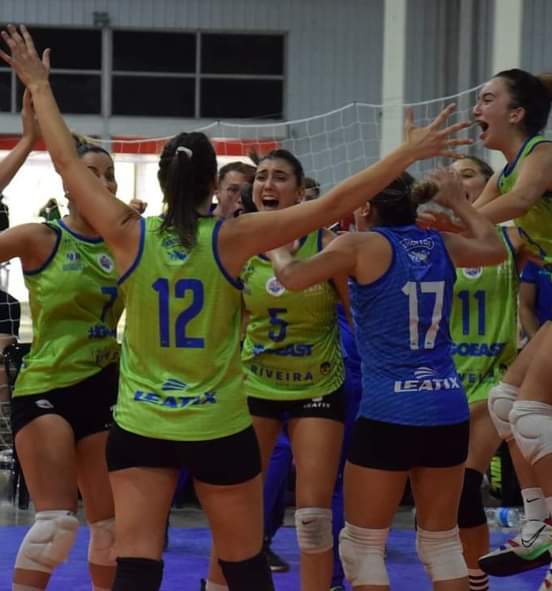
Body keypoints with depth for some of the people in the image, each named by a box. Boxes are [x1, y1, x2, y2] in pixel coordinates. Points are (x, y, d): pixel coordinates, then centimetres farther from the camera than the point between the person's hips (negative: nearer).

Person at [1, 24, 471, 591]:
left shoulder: (130, 238, -6)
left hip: (140, 428, 1)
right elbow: (333, 203, -11)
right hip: (219, 429, -1)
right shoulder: (231, 240, -10)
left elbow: (67, 162, 3)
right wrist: (408, 152, -6)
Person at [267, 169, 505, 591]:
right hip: (448, 411, 5)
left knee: (362, 545, 5)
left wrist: (277, 250, 12)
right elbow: (496, 249, 29)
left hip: (389, 414, -5)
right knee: (442, 542, 15)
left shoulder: (363, 245, -7)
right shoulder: (441, 245, 9)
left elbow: (293, 278, -9)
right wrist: (458, 203, 42)